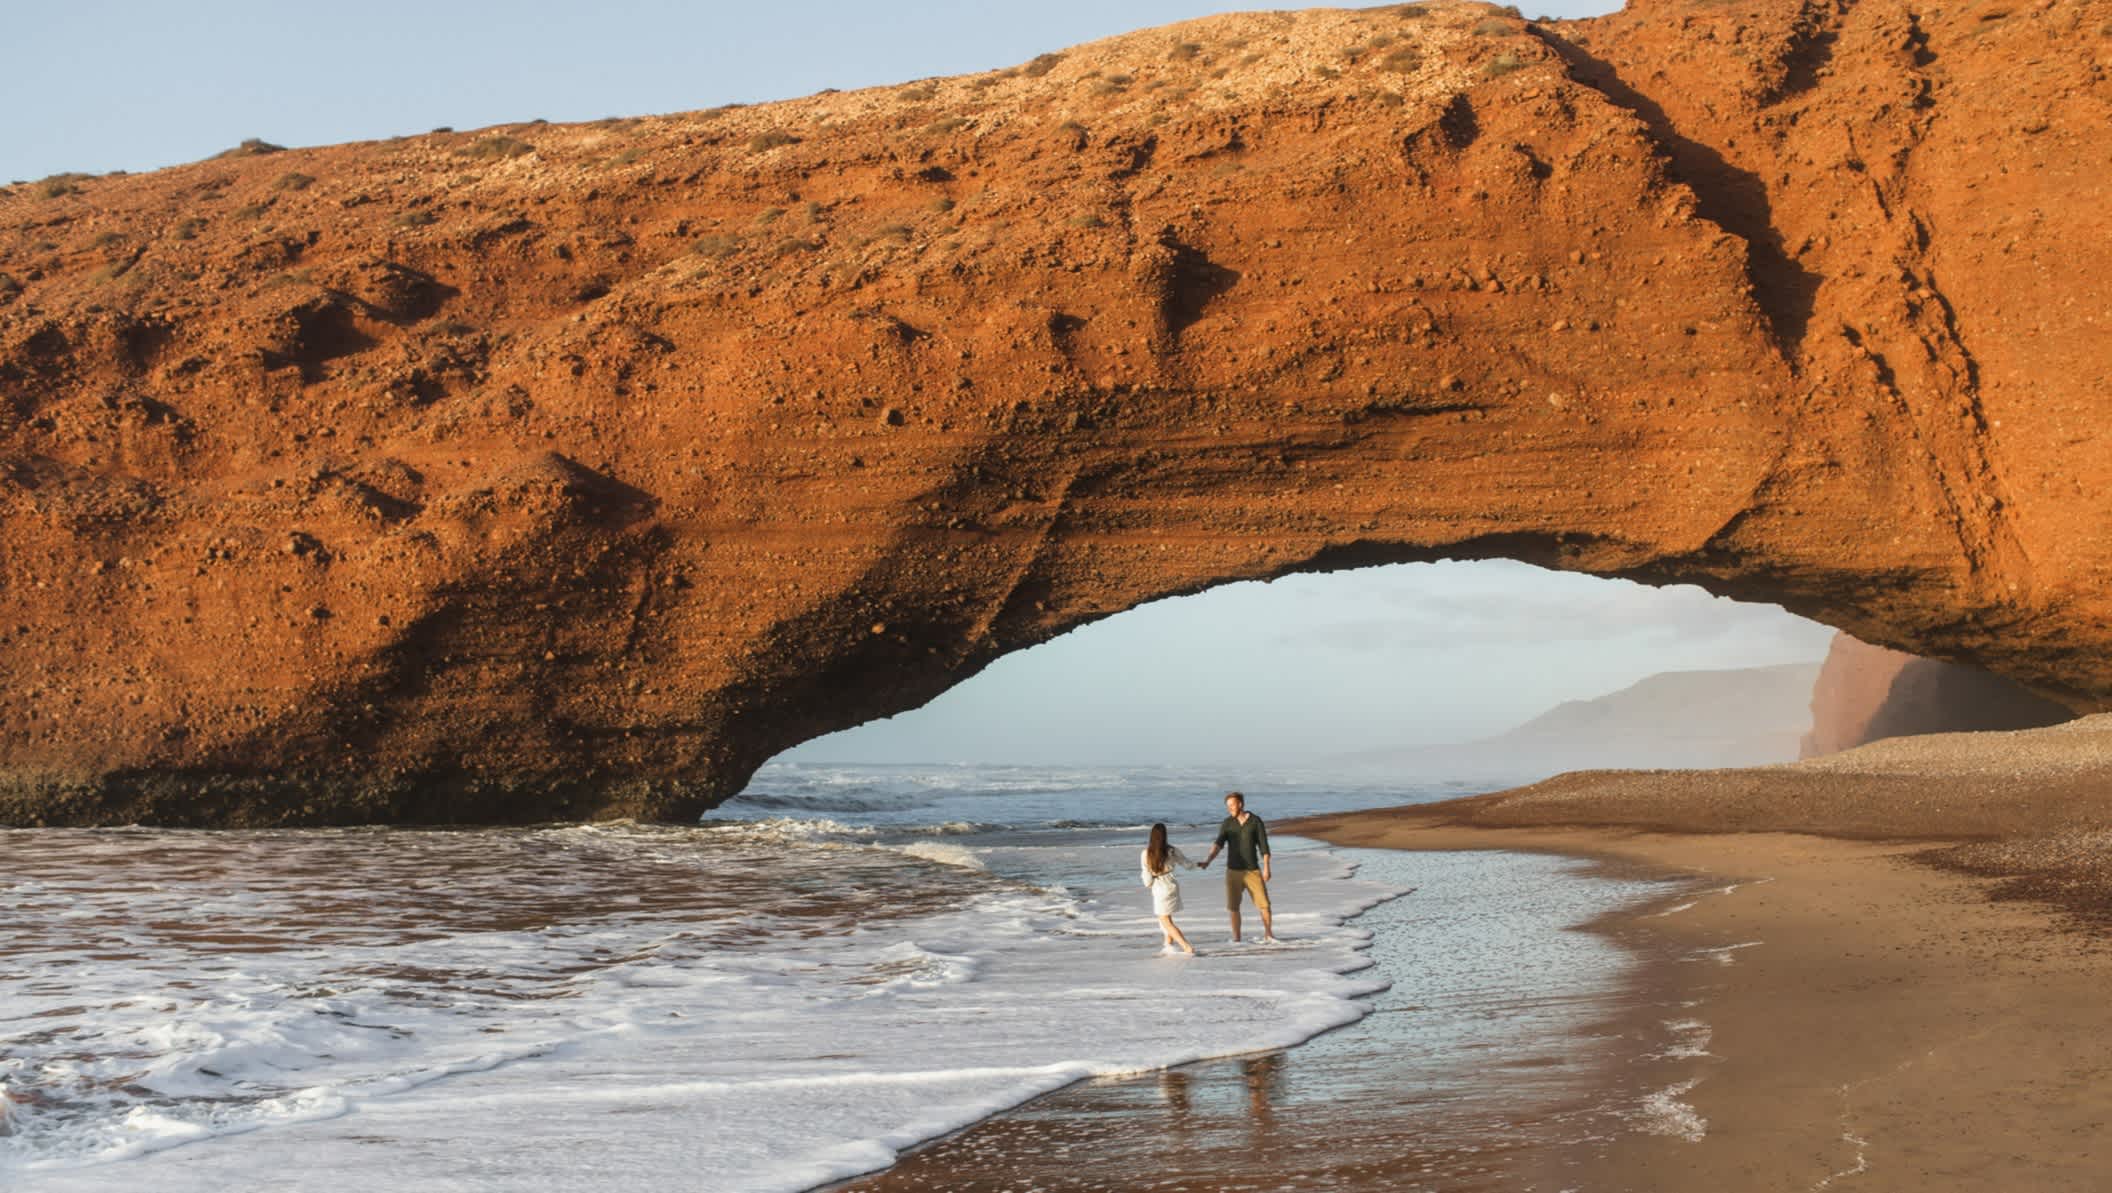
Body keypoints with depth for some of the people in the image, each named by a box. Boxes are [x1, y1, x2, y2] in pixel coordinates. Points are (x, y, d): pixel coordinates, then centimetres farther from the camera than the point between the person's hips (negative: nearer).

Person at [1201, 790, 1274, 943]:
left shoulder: (1256, 821, -5)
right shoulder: (1226, 823, -1)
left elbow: (1263, 846, -4)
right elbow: (1218, 844, -13)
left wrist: (1266, 868, -11)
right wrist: (1208, 861, -31)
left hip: (1253, 870, -1)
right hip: (1233, 870, 1)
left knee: (1264, 903, -2)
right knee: (1233, 906, -2)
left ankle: (1268, 935, 16)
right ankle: (1236, 938, 9)